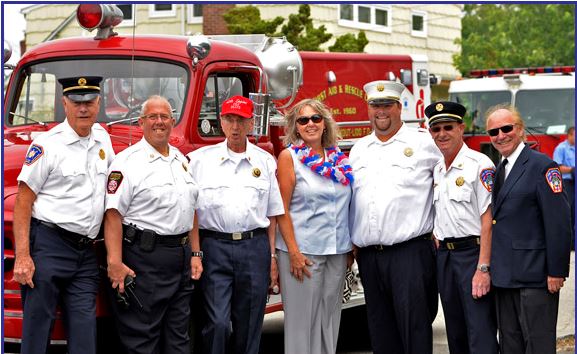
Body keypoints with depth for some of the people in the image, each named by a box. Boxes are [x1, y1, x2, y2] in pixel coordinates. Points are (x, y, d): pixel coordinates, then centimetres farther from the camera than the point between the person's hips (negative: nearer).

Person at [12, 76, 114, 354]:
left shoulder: (102, 138, 13)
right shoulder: (47, 144, -6)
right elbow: (23, 202, -8)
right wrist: (22, 256, -17)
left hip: (86, 252, 6)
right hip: (48, 245, -6)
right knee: (37, 331, -3)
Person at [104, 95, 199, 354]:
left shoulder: (182, 160, 16)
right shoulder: (128, 162, -8)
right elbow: (113, 214, -16)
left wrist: (195, 254, 16)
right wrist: (115, 263, -24)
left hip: (181, 258, 7)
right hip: (144, 259, -7)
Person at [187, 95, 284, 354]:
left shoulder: (265, 161, 11)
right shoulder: (201, 159, 6)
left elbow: (272, 214, 13)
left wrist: (272, 258, 8)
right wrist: (194, 254, -5)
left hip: (255, 248, 2)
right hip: (215, 248, -2)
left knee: (249, 327, 6)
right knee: (217, 323, -10)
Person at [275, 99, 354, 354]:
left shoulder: (338, 157, 11)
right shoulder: (289, 157, -2)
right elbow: (281, 209, -7)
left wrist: (351, 248, 10)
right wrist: (293, 252, -14)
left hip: (337, 251, 5)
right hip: (304, 252, -4)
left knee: (330, 318, 8)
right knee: (302, 319, -1)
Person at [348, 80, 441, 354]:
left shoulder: (423, 142, 0)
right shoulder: (358, 149, 16)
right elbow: (348, 196, 20)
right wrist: (349, 244, 13)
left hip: (410, 251, -5)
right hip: (369, 256, 5)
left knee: (414, 324, -7)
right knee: (381, 331, 9)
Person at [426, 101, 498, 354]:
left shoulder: (479, 165, -10)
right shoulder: (435, 170, 13)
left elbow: (488, 220, -15)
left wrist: (483, 269, -21)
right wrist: (438, 243, 8)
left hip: (473, 253, -8)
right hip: (444, 256, 8)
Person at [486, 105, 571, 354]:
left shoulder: (542, 167, -10)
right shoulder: (498, 170, 16)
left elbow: (559, 224, -14)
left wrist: (556, 272, -16)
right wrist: (490, 268, 13)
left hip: (534, 277, -8)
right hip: (504, 276, 8)